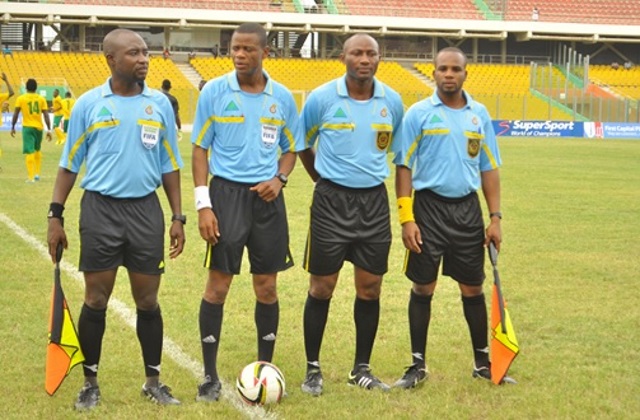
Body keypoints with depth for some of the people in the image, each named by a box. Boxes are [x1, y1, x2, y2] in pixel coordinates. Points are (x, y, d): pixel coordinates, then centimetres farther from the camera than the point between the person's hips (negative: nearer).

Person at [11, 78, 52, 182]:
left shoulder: (21, 98, -2)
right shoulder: (41, 99, 2)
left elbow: (16, 114, -2)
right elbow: (46, 115, -2)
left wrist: (13, 127, 8)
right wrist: (49, 130, -1)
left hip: (27, 127, -3)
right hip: (39, 127, 3)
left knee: (29, 152, -6)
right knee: (37, 150, 24)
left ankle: (31, 177, -14)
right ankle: (37, 173, 23)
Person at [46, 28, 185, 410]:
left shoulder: (160, 104, 4)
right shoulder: (89, 104, -2)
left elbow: (169, 165, 9)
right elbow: (70, 163, 4)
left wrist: (178, 217, 5)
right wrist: (56, 215, -2)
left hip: (146, 209, 2)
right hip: (100, 209, -1)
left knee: (148, 300, 7)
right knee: (96, 300, 3)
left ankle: (153, 381, 20)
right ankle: (91, 383, 16)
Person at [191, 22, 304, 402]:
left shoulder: (282, 97, 3)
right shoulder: (214, 91, -3)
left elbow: (291, 149, 14)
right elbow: (200, 149, -1)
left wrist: (279, 179, -7)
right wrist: (203, 204, -9)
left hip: (266, 197, 2)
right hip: (227, 192, -2)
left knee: (267, 287, 6)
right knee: (218, 285, -1)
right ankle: (211, 375, 8)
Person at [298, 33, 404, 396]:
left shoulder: (392, 101, 1)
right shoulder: (322, 98, -6)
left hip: (374, 200, 3)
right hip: (332, 200, -3)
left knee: (370, 287, 6)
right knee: (322, 287, 0)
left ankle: (362, 369, 19)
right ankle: (313, 369, 12)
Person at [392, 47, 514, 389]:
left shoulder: (479, 114, 7)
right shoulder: (419, 114, -3)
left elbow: (489, 168, 10)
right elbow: (404, 167, -4)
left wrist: (495, 217, 4)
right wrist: (406, 219, -11)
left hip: (467, 209, 3)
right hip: (429, 207, -3)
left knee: (472, 287, 9)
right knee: (423, 287, 3)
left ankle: (482, 361, 20)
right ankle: (418, 364, 12)